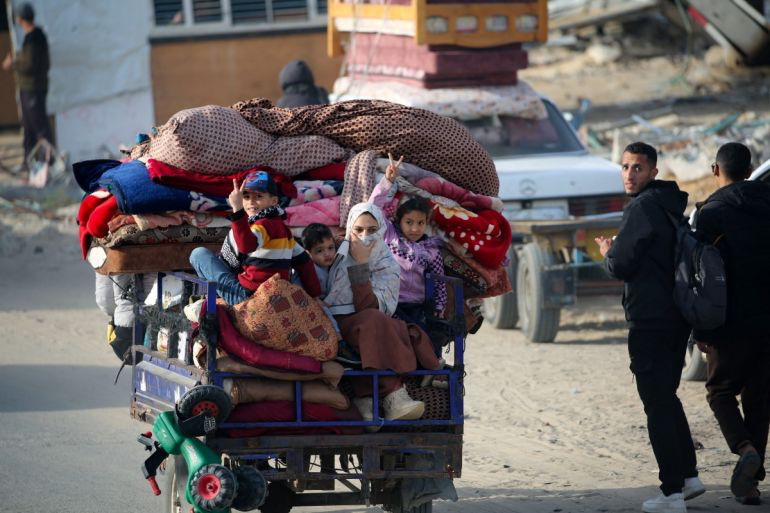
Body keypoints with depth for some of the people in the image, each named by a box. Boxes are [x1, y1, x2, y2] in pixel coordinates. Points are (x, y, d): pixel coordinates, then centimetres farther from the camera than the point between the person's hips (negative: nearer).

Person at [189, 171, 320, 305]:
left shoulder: (265, 224, -17)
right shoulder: (281, 226, 12)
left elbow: (246, 246, -40)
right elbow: (303, 260, 16)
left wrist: (237, 209, -46)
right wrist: (315, 294, 22)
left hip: (249, 295, -10)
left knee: (199, 254, 1)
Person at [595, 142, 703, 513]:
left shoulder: (643, 208, -15)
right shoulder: (671, 207, 15)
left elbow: (621, 266, -14)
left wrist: (607, 252, 6)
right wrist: (617, 252, 18)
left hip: (650, 320, -9)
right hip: (678, 317, 9)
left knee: (657, 405, -6)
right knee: (667, 398, 21)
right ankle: (689, 476, 22)